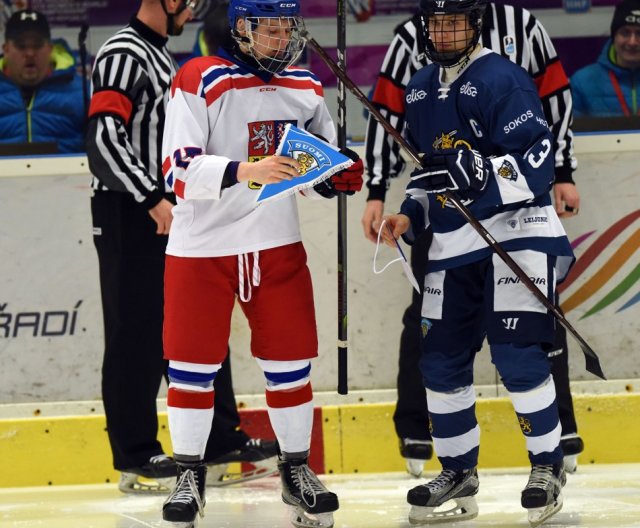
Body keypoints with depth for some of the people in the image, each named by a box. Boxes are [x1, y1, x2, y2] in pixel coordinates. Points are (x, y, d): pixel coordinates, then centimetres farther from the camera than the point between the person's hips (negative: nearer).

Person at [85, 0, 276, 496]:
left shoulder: (161, 55, 19)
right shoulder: (124, 55, -13)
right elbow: (105, 136, -24)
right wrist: (151, 198, -27)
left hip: (168, 212, 10)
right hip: (129, 218, -10)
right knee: (138, 337, -5)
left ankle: (222, 443, 17)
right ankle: (136, 459, 0)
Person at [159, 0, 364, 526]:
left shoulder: (305, 89, 6)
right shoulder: (201, 81, -12)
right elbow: (179, 167, -20)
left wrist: (338, 178, -8)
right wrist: (243, 171, -33)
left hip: (278, 245, 4)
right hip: (202, 246, -4)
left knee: (290, 362, 6)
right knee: (194, 364, 1)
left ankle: (297, 471, 20)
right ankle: (189, 477, 13)